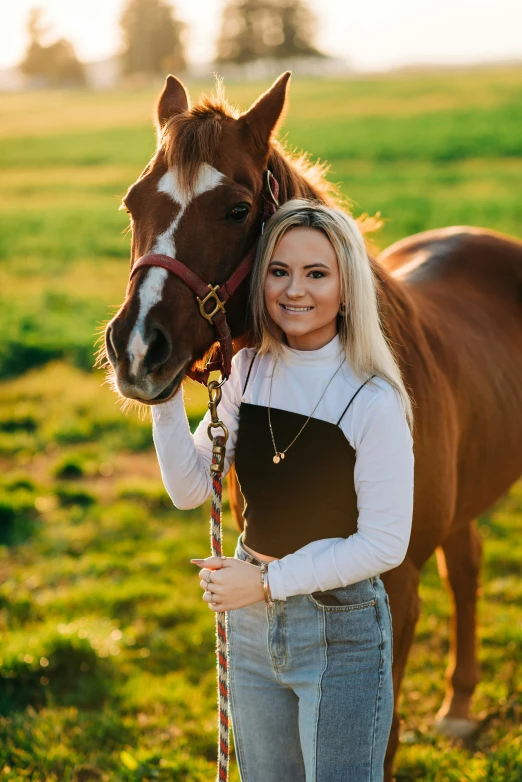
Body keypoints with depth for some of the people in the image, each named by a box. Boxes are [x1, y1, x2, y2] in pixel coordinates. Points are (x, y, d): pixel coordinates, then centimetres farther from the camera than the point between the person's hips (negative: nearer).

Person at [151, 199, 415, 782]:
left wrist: (268, 581, -17)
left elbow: (384, 544, -17)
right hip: (252, 625, 6)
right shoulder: (248, 372, -1)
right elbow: (189, 490, -3)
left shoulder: (373, 401, -19)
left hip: (341, 630, -5)